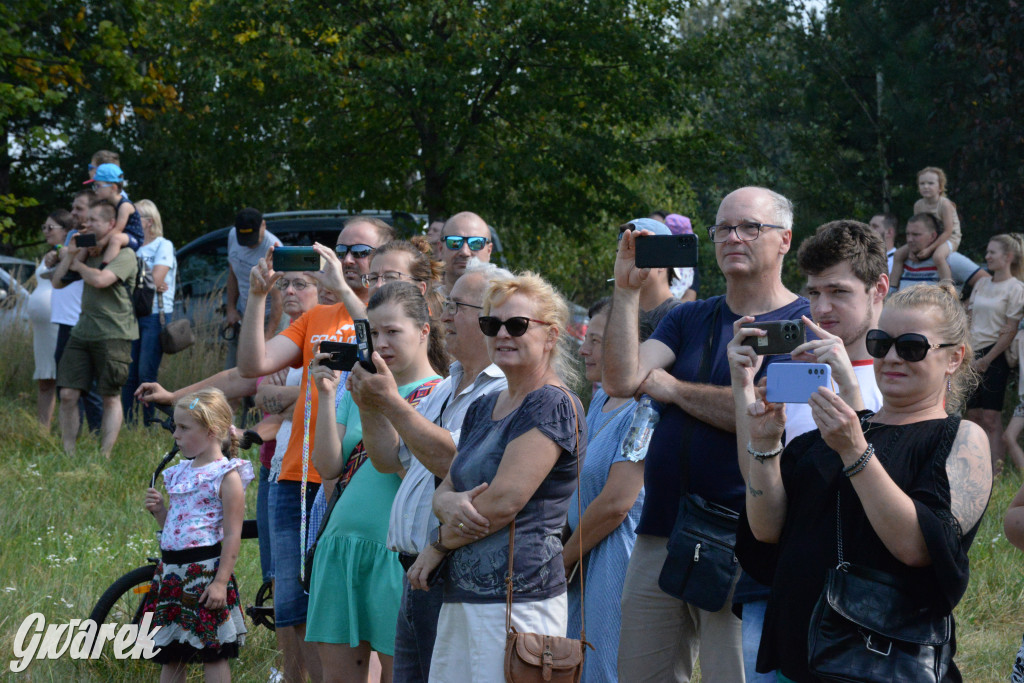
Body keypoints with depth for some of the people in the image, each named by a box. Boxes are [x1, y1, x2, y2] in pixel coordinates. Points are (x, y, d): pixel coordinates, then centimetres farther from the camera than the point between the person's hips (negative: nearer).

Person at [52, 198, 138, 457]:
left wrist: (77, 264, -6)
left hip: (113, 335, -7)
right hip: (82, 332, 7)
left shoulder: (124, 254, -8)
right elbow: (57, 282, 16)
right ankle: (68, 453, 5)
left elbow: (100, 279, -25)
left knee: (111, 397, -1)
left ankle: (105, 455, 3)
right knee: (68, 394, -1)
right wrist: (70, 255, 2)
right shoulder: (88, 252, 15)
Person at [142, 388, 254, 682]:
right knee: (171, 656, 11)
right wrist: (159, 511, 1)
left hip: (206, 570, -8)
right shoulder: (181, 473, 14)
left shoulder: (227, 475, -9)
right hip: (171, 570, 8)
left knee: (213, 653, -3)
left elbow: (232, 535, -13)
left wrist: (220, 581, -18)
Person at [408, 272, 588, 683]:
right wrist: (448, 503, -7)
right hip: (461, 598, 8)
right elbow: (445, 489, 18)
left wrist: (438, 544, -2)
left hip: (518, 598, -8)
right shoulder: (483, 408, 19)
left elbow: (503, 502, -15)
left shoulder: (552, 406, -9)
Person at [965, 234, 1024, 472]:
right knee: (973, 415, 6)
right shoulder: (982, 284, 14)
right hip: (973, 355, 7)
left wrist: (986, 360, -12)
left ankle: (996, 471, -12)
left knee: (991, 418, -11)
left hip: (995, 356, -7)